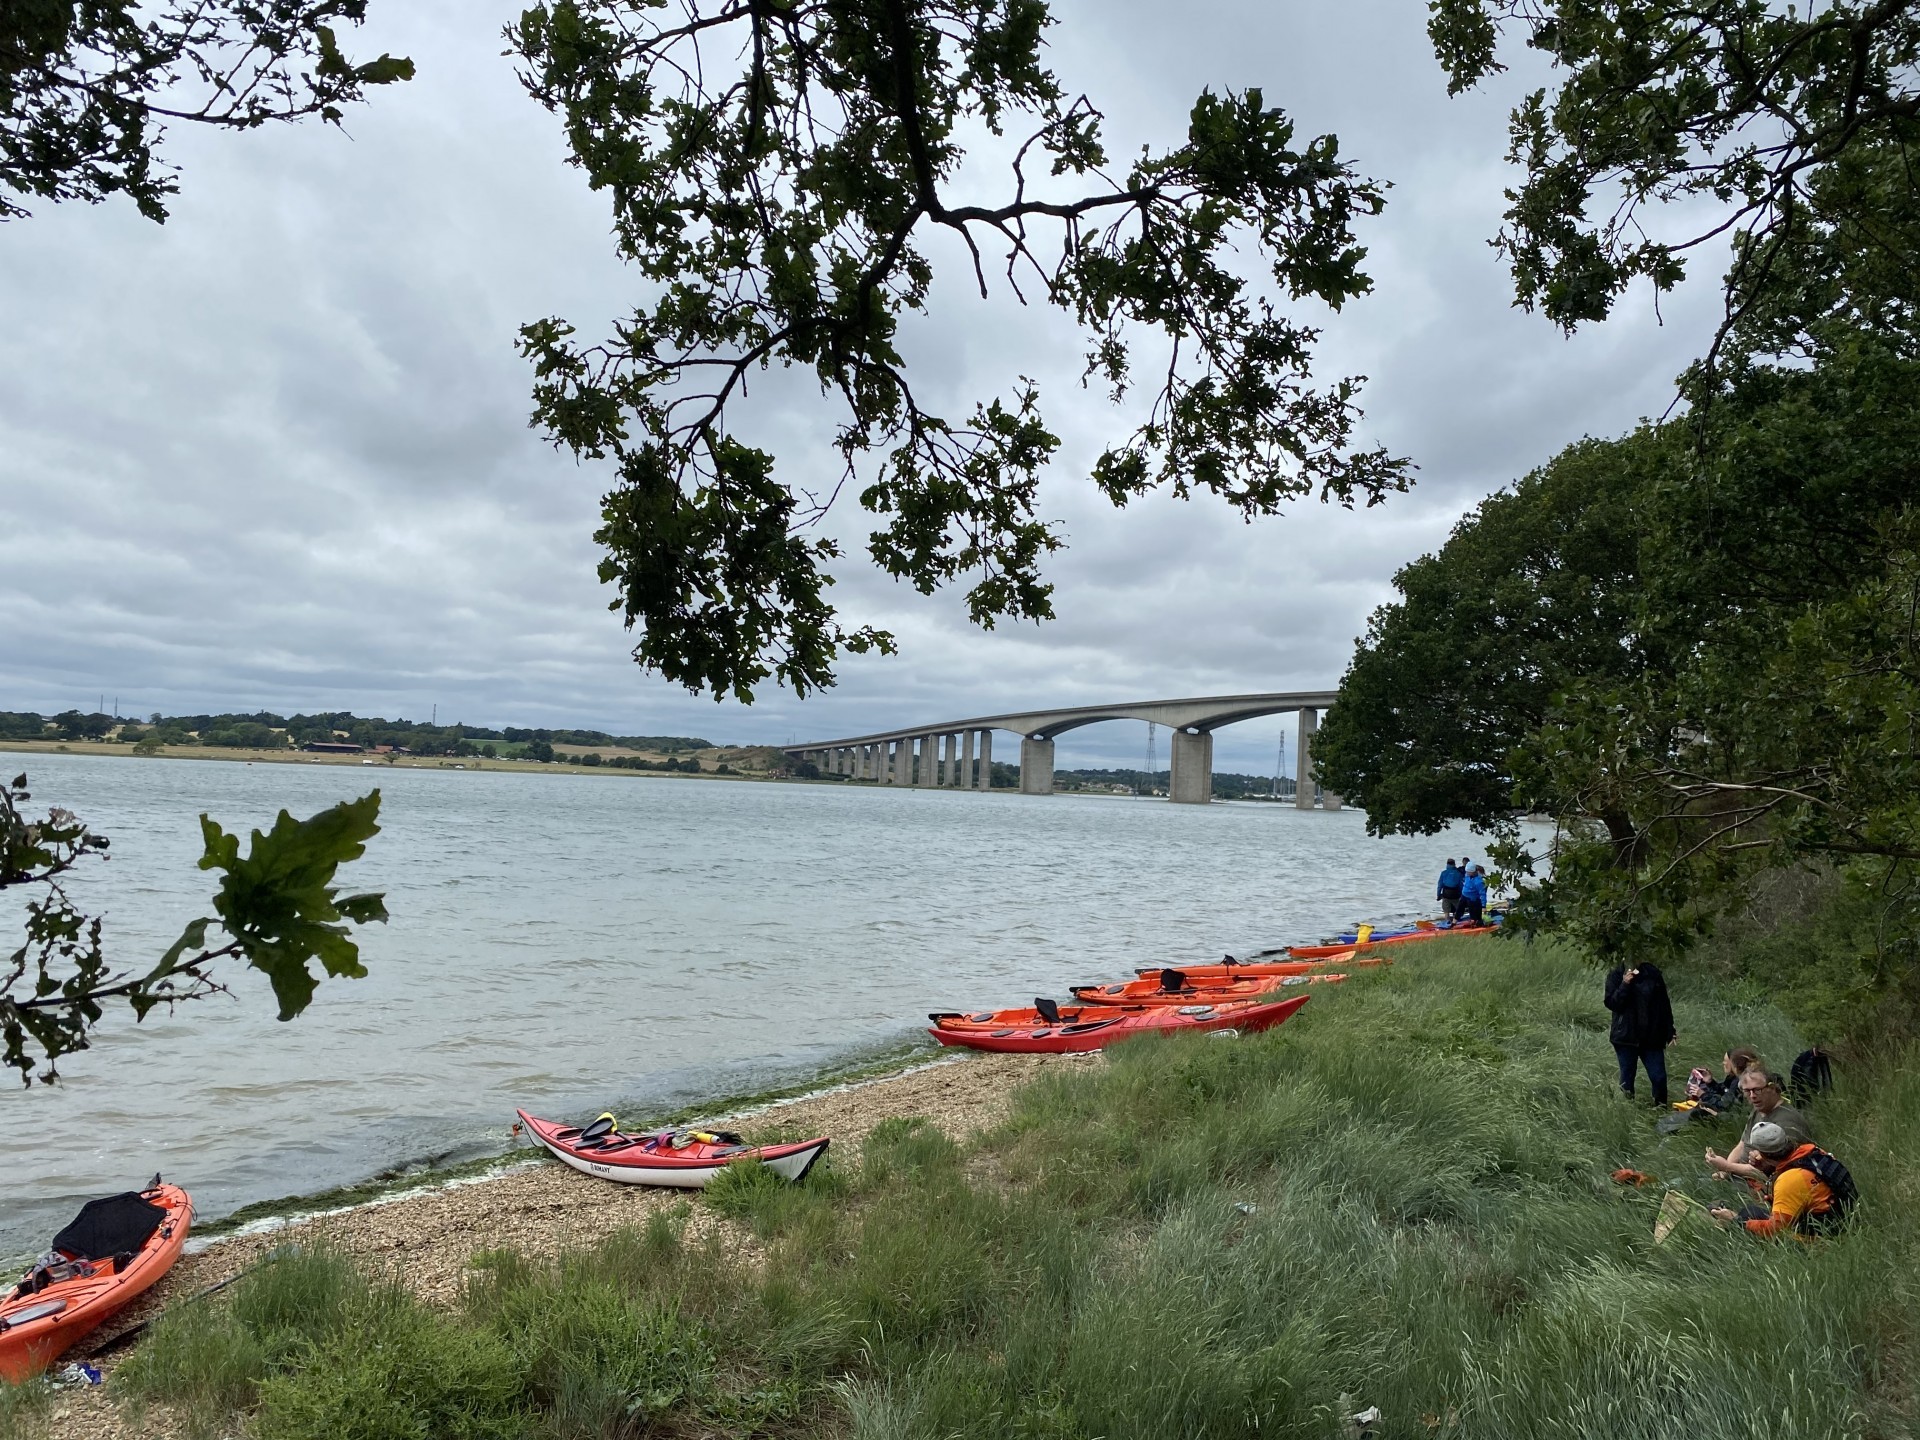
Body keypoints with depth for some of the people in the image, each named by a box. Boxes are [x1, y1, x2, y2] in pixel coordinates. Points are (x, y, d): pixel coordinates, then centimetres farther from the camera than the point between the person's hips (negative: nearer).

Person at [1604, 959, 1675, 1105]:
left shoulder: (1652, 973, 3)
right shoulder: (1616, 974, -2)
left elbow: (1664, 1004, 7)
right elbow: (1610, 1003, -9)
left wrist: (1669, 1032, 5)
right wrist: (1624, 985, -20)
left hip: (1651, 1037, 1)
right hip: (1625, 1037, -1)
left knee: (1659, 1077, -2)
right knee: (1627, 1077, 7)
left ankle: (1661, 1109, 13)